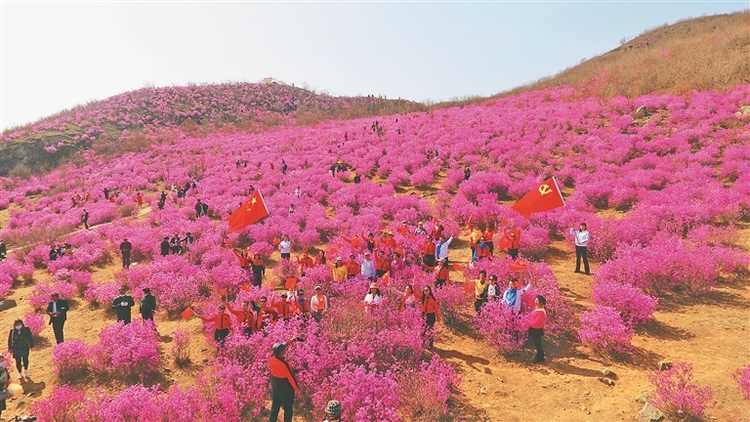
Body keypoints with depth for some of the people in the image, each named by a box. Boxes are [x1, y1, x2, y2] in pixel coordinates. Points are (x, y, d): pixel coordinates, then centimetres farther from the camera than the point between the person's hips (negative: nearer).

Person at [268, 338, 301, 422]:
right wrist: (297, 388, -5)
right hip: (286, 391, -6)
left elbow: (280, 347, 6)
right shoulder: (284, 364, -33)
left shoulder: (271, 359, -14)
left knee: (274, 409, 17)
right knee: (288, 410, 13)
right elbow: (291, 377, -21)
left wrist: (290, 341, 14)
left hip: (275, 389, 6)